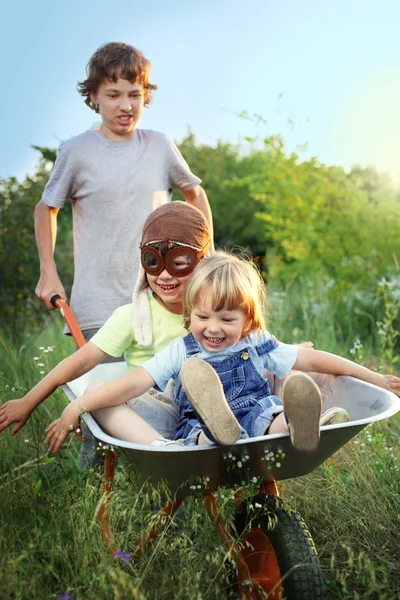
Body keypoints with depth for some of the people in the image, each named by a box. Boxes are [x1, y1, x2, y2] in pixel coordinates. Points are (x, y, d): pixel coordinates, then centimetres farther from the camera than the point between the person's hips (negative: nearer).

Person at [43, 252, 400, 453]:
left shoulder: (257, 346, 12)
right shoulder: (180, 352, 9)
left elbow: (313, 360, 15)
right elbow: (133, 384, 2)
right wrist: (76, 408, -7)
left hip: (257, 421, 1)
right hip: (197, 431, -1)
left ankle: (299, 427, -64)